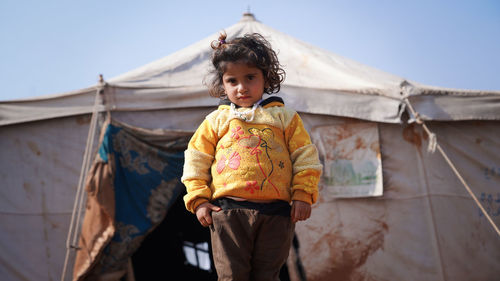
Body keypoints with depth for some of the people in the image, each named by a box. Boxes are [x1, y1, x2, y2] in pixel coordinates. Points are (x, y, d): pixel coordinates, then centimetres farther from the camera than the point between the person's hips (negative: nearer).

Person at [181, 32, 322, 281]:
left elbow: (305, 156, 10)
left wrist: (303, 195, 0)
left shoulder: (284, 117, 11)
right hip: (228, 212, 0)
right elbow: (196, 158, 12)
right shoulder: (217, 120, 11)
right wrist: (198, 200, 3)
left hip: (276, 213, 0)